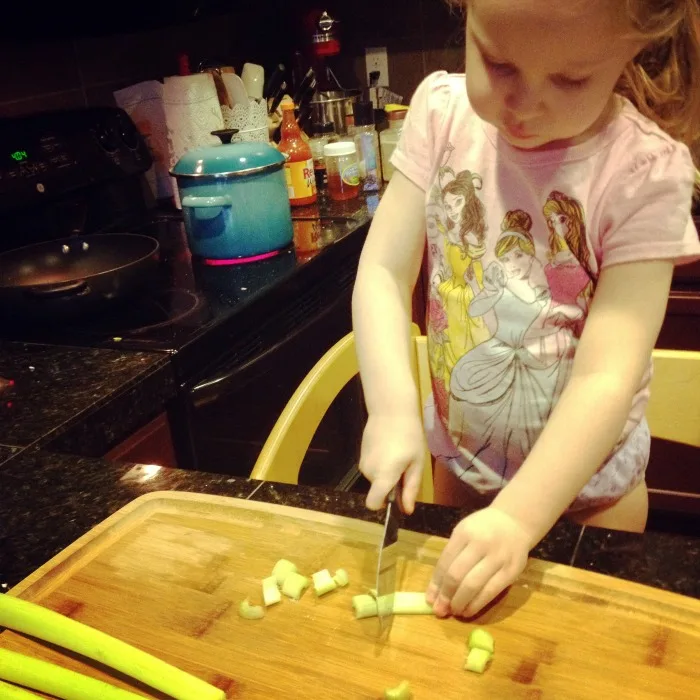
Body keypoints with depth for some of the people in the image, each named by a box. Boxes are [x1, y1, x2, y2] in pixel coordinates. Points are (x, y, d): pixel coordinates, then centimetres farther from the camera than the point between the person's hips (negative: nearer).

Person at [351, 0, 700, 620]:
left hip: (585, 481, -2)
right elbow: (384, 272, -15)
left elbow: (607, 376, -26)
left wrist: (518, 517, -34)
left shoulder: (645, 171, -22)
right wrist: (393, 408, -29)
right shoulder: (444, 111, -13)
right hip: (457, 458, 3)